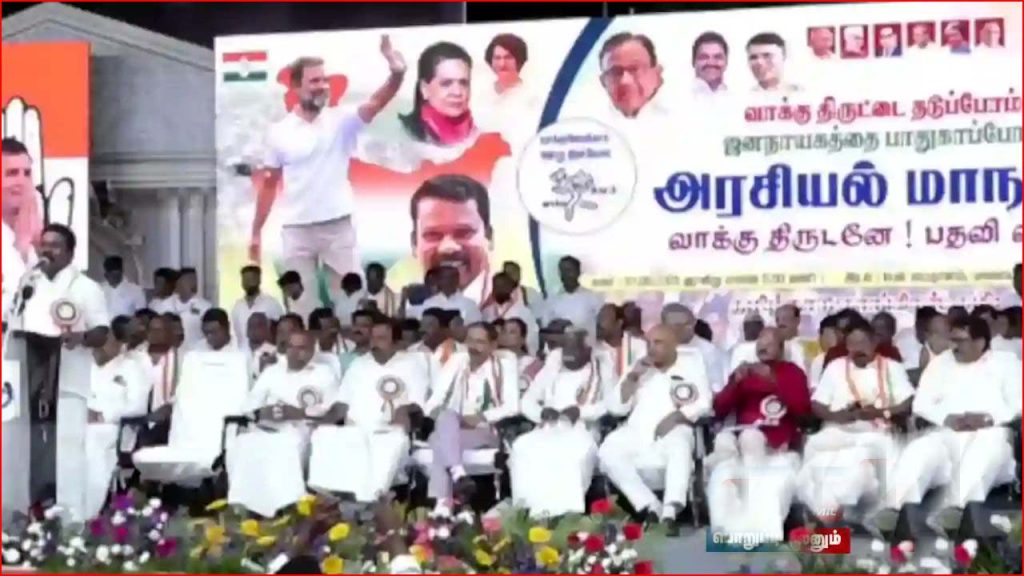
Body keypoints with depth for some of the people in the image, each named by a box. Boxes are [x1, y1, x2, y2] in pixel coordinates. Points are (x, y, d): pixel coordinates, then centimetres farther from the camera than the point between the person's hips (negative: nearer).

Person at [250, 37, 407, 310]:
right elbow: (269, 185, 8)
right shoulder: (279, 132, 1)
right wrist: (256, 232, 9)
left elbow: (376, 103, -20)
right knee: (301, 302, 7)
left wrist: (396, 74, -41)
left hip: (338, 226, 0)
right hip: (296, 230, 0)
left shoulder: (341, 121, -1)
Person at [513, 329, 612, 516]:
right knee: (522, 447, -31)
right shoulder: (551, 367, 22)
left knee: (578, 452, -40)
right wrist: (541, 412, -6)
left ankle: (565, 511, -42)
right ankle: (532, 508, -34)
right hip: (548, 430, 3)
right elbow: (527, 400, 18)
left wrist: (582, 411, -16)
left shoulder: (603, 367, 11)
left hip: (582, 431, -3)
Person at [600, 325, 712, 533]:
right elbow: (616, 407, 10)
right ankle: (652, 507, -29)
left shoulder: (691, 364, 8)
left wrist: (676, 416, -16)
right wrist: (632, 377, -4)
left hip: (673, 430, -3)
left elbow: (704, 403, 1)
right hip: (637, 430, 3)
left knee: (680, 449, -37)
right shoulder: (640, 366, 16)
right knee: (608, 452, -26)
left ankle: (670, 512, -49)